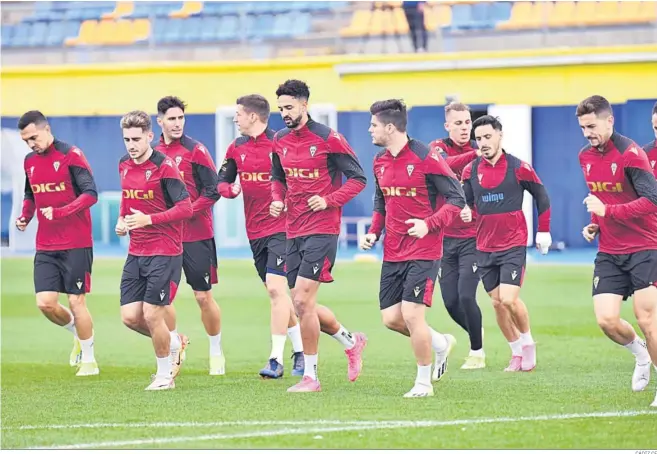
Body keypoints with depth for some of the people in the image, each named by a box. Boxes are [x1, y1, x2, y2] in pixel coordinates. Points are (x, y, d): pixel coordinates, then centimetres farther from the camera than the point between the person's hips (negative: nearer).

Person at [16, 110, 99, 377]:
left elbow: (90, 193, -16)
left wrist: (59, 212, -26)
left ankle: (89, 360, 12)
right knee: (45, 303, -2)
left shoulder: (70, 155, -11)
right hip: (45, 247, 6)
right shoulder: (29, 162, 9)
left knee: (76, 302, -3)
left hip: (76, 244, -6)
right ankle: (78, 332, 27)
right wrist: (25, 215, 3)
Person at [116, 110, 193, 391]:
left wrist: (148, 219, -23)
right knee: (130, 317, 1)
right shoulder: (124, 166, 8)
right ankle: (172, 342, 28)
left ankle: (164, 375, 13)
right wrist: (122, 220, 5)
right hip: (136, 253, 7)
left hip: (164, 253, -7)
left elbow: (185, 208, -16)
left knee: (152, 315, -7)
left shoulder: (164, 166, -14)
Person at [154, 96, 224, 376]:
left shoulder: (195, 150, -7)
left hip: (196, 235, -4)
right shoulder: (154, 153, 7)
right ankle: (175, 345, 16)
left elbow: (213, 191, -10)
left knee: (203, 296, 1)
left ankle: (216, 353, 15)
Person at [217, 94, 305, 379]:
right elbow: (222, 181, 15)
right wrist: (230, 189, -6)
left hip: (281, 227, -7)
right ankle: (300, 352, 22)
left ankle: (276, 360, -16)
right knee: (276, 293, 11)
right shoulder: (236, 148, 9)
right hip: (255, 231, 7)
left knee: (275, 288, -16)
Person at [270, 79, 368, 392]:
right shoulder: (280, 141, 9)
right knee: (302, 305, 7)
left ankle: (310, 376, -6)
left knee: (303, 300, -14)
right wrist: (277, 200, 4)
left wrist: (329, 200, -16)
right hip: (293, 233, 7)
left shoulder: (328, 139, -10)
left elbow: (358, 178, -6)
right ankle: (351, 341, 31)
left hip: (321, 230, -7)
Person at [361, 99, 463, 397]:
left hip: (423, 252, -7)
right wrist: (373, 232, 6)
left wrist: (429, 224, -22)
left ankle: (424, 382, 3)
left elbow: (457, 198, -11)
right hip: (392, 253, 7)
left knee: (412, 314, -12)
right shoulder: (380, 162, 8)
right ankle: (441, 344, 29)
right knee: (391, 318, 3)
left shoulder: (425, 158, -14)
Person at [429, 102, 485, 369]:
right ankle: (478, 336, 31)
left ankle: (477, 352, 5)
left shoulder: (479, 152, 0)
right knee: (451, 302, 3)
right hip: (445, 236, 2)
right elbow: (445, 165, -25)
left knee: (466, 296, -13)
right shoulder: (438, 148, -1)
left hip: (473, 237, -2)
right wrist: (475, 154, -39)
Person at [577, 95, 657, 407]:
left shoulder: (630, 154, -16)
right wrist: (595, 224, 7)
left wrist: (607, 211, -27)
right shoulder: (586, 157, 7)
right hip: (608, 252, 6)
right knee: (606, 319, -7)